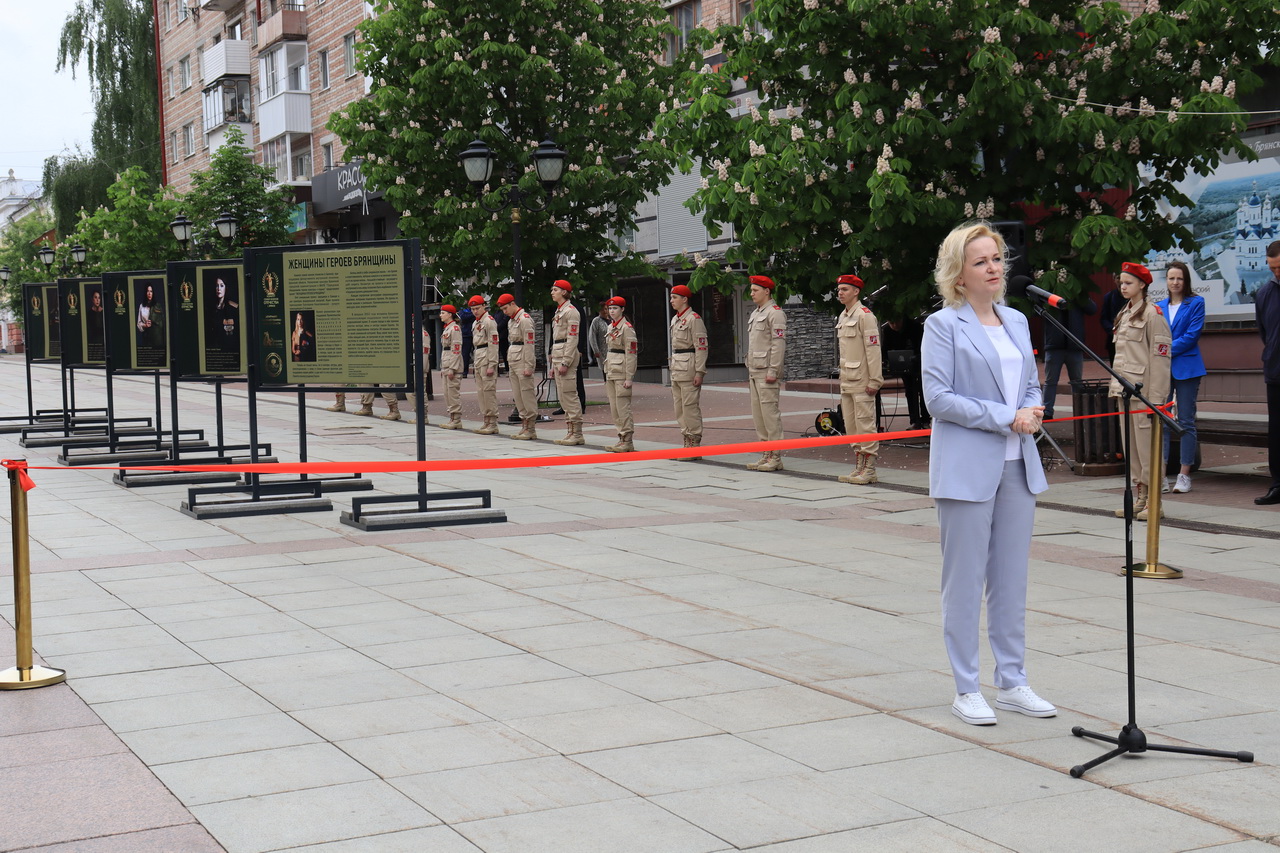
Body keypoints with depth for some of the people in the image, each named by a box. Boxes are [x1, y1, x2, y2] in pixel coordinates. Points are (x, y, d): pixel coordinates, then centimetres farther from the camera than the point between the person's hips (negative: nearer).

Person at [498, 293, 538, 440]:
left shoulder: (524, 319, -11)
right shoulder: (511, 321, 19)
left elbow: (529, 344, -15)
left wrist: (528, 367, -18)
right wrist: (509, 364, 19)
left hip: (523, 361, -10)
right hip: (513, 361, 10)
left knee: (527, 394, -7)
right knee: (517, 396, 8)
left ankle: (531, 429, -6)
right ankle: (524, 426, 13)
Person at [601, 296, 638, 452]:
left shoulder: (627, 328, -10)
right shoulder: (611, 327, 16)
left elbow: (631, 354, -13)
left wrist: (629, 378, -17)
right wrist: (606, 373, 19)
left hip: (621, 372, -9)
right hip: (610, 372, 9)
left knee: (622, 407, -8)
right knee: (614, 408, 8)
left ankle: (627, 442, -5)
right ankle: (622, 439, 14)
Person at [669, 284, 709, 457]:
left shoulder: (694, 319, -11)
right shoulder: (675, 319, 17)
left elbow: (701, 347, -15)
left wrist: (699, 372, -19)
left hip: (689, 367, -9)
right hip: (676, 368, 9)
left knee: (691, 407, -7)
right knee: (679, 408, 10)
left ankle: (695, 447, -3)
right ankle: (687, 443, 17)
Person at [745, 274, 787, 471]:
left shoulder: (775, 313, -9)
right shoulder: (755, 314, 20)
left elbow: (778, 343, -16)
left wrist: (773, 371, -20)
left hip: (767, 373, -10)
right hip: (755, 372, 10)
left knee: (770, 413, -9)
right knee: (758, 414, 9)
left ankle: (775, 458, -7)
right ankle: (766, 455, 14)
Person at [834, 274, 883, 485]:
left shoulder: (864, 315, -11)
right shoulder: (842, 317, 16)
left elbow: (873, 349, -15)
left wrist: (874, 380, -18)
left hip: (862, 381, -9)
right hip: (846, 380, 9)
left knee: (865, 424, -6)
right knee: (850, 426, 10)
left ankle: (869, 470, -2)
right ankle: (858, 467, 17)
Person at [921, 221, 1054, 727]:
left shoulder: (1016, 321, 14)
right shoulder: (943, 325, -5)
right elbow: (938, 397, -13)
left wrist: (1034, 412, -3)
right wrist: (1006, 418, -16)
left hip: (1017, 466, 6)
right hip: (967, 469, -6)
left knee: (1012, 579, 10)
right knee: (965, 581, 0)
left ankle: (1012, 682, 19)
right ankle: (966, 690, 8)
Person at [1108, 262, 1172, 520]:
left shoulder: (1152, 314, -9)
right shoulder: (1124, 314, 17)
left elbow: (1160, 356, -13)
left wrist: (1155, 397, -17)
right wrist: (1114, 386, 16)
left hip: (1143, 388, -8)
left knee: (1146, 442, -7)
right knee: (1130, 444, 9)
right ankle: (1140, 497, 16)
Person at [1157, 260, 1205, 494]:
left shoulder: (1196, 303, 2)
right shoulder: (1159, 307, 14)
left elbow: (1192, 335, -7)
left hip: (1186, 368, -3)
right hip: (1161, 368, 4)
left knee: (1186, 422, 0)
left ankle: (1184, 475, 5)